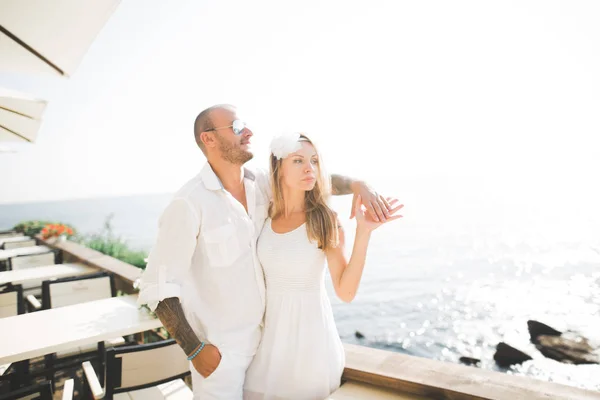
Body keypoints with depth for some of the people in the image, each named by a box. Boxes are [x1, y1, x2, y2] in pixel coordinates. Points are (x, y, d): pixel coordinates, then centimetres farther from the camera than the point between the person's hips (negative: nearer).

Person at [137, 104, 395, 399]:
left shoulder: (260, 183, -5)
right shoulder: (189, 203, -23)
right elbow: (157, 285, -18)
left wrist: (356, 184, -11)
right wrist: (194, 349, -16)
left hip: (262, 335, 6)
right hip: (219, 348, -6)